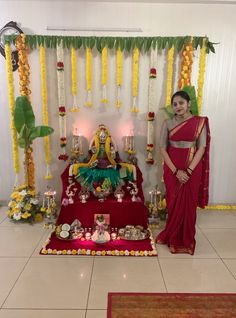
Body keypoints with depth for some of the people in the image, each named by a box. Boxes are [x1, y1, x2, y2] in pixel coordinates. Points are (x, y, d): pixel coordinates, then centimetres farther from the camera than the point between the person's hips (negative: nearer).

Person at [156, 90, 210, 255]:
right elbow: (162, 148, -5)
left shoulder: (200, 122, -4)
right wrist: (176, 171, -14)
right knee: (173, 203, 8)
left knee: (188, 203, 8)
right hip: (172, 168, 1)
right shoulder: (168, 123, -2)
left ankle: (186, 240, 27)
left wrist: (189, 170, -16)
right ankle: (172, 236, 29)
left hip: (192, 168, -1)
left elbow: (202, 148, -7)